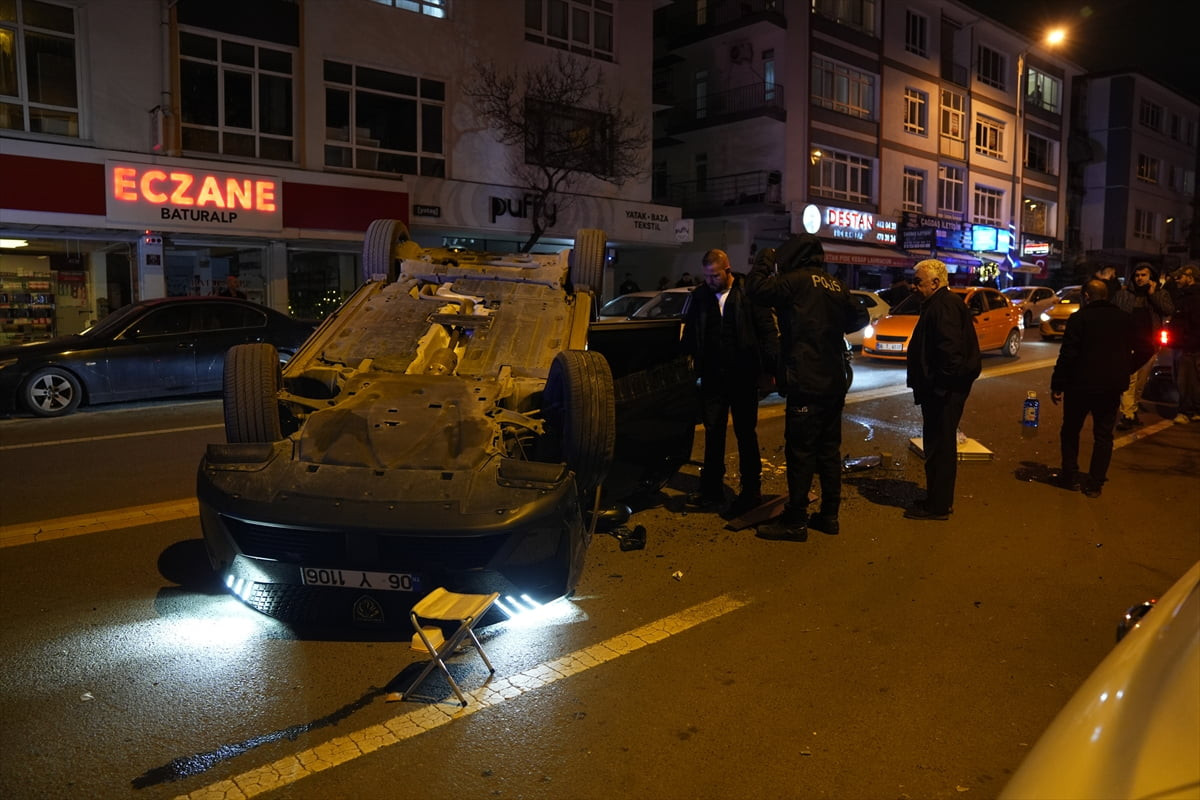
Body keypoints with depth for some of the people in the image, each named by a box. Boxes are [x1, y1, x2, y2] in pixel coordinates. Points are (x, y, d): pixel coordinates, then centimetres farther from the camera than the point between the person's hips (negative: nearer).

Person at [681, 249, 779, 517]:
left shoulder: (748, 293, -7)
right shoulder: (700, 295, 6)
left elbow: (767, 329, -9)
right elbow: (690, 332, 14)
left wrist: (772, 364, -17)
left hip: (743, 376, -4)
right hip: (712, 377, 4)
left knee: (746, 433, 6)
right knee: (713, 433, 11)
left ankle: (751, 492, 16)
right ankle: (711, 489, 21)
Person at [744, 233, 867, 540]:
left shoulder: (796, 280, -10)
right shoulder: (836, 286, 11)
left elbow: (756, 288, -13)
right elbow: (860, 316, 19)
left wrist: (763, 261, 3)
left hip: (806, 384, -8)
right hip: (835, 382, 8)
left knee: (800, 452, -3)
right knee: (829, 449, 14)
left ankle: (795, 521, 2)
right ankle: (829, 514, 22)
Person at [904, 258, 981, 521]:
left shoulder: (944, 306, -17)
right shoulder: (940, 304, 17)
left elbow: (950, 351, -26)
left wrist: (940, 385, -22)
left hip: (943, 391, -11)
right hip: (942, 390, 11)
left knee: (939, 447, -3)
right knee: (940, 445, 17)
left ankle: (937, 505, 5)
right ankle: (939, 501, 28)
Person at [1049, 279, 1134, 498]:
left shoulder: (1079, 318, -12)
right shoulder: (1124, 319, 7)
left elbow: (1068, 355, -14)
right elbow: (1129, 354, 13)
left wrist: (1057, 385, -9)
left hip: (1081, 384, -4)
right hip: (1112, 387, 5)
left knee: (1071, 431, 12)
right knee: (1103, 435, 9)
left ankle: (1070, 476, 16)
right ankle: (1095, 483, 9)